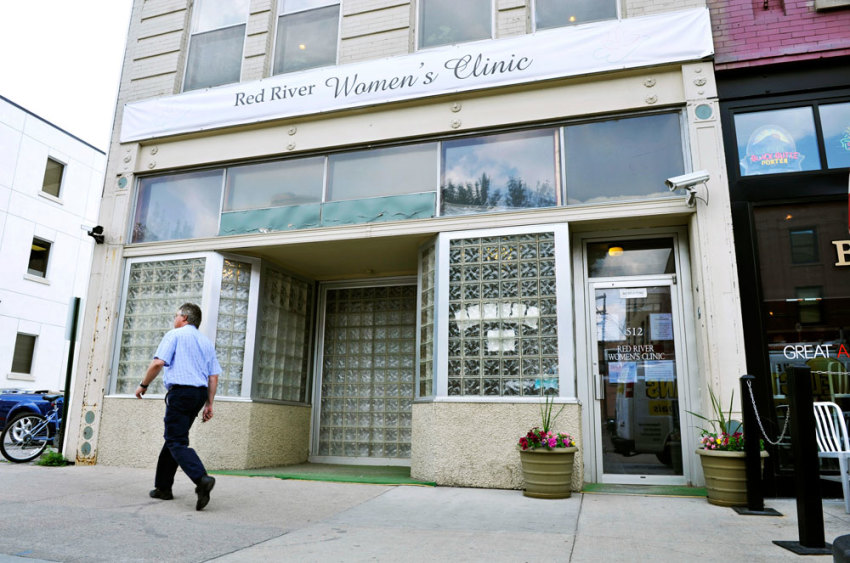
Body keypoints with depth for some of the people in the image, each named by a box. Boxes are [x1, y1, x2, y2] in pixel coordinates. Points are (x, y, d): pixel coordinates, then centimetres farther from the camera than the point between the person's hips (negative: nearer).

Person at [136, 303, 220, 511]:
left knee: (177, 442, -9)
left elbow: (158, 363, -11)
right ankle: (163, 487, 21)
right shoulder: (207, 342, 19)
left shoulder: (174, 335, 1)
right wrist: (209, 404, 13)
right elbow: (214, 377, 12)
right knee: (173, 438, 17)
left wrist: (143, 385, 2)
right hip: (200, 393, 7)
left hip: (180, 391, -7)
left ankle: (202, 479, -28)